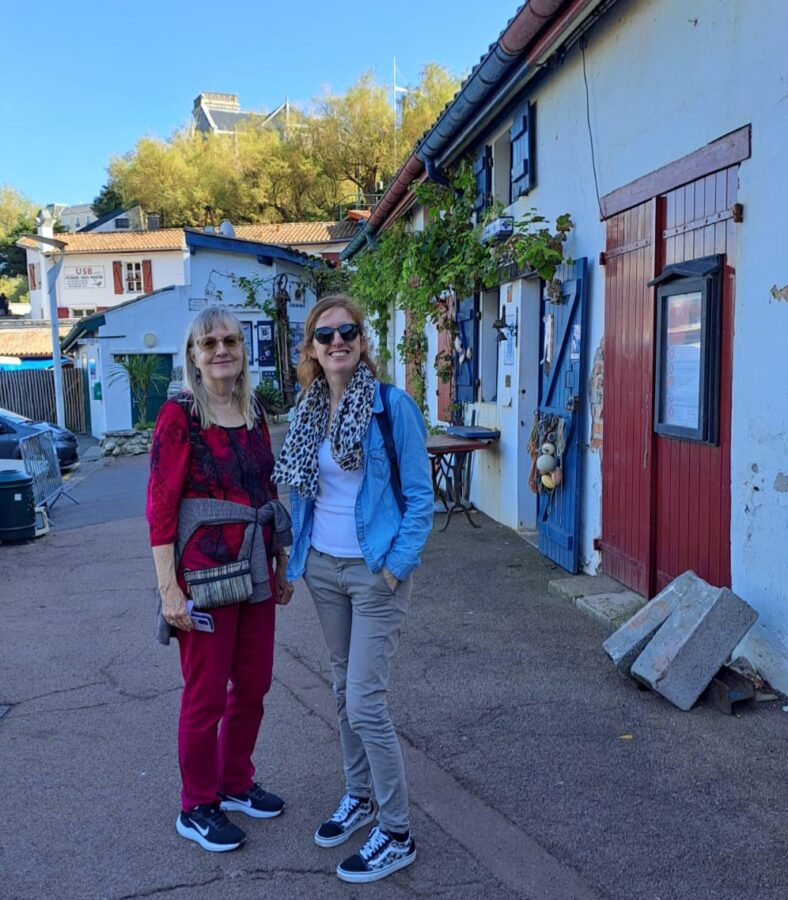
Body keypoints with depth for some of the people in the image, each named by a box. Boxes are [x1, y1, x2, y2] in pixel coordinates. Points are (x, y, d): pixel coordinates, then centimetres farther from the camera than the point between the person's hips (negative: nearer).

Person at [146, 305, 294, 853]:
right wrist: (169, 589, -17)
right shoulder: (179, 415, -11)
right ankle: (197, 809, 26)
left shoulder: (254, 414, 7)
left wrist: (282, 564, 14)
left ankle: (236, 784, 37)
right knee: (206, 695, 7)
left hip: (256, 567, 6)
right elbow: (161, 506, -14)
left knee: (253, 685, 16)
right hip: (204, 569, -6)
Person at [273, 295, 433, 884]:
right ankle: (359, 797, 38)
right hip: (323, 569, 6)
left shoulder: (393, 406, -13)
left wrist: (397, 565, -15)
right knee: (344, 690, 18)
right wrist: (297, 552, 8)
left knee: (365, 703, -5)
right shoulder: (308, 411, 5)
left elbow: (420, 494, -11)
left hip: (375, 573, -6)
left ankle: (397, 835, 13)